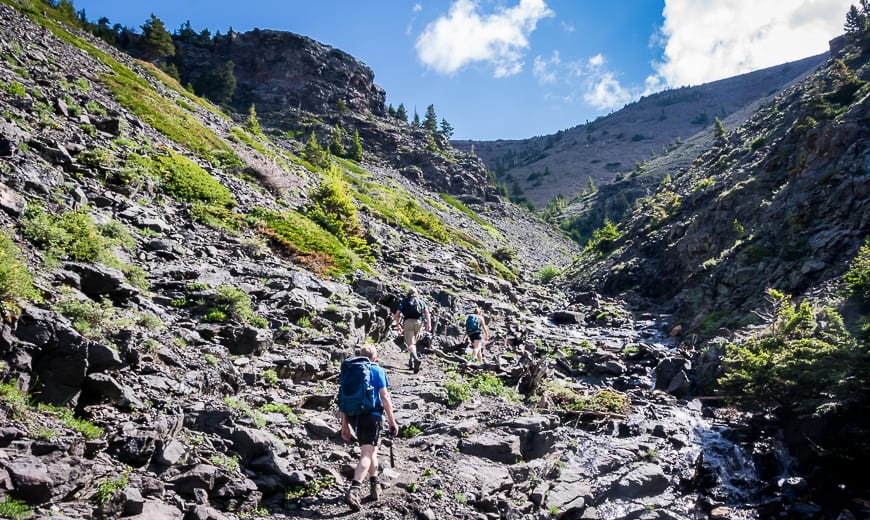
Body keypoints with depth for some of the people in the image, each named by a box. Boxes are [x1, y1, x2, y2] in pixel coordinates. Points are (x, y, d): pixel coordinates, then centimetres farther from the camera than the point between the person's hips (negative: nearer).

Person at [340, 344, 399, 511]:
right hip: (372, 415, -5)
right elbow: (385, 397, -5)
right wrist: (392, 421, -1)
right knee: (366, 455, -9)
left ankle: (374, 488, 30)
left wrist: (345, 425, 17)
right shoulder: (378, 371, 3)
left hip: (354, 415, 5)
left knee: (372, 449, 23)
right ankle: (353, 490, -26)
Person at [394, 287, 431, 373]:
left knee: (410, 344, -12)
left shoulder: (404, 301, 17)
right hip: (418, 322, 3)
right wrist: (429, 324, -3)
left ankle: (416, 359, -35)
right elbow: (426, 312, 4)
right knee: (413, 342, 22)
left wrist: (398, 325, 13)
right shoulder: (421, 301, 21)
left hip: (408, 322, -3)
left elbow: (397, 314, 6)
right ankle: (411, 361, 22)